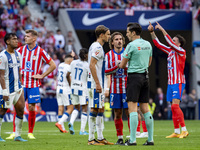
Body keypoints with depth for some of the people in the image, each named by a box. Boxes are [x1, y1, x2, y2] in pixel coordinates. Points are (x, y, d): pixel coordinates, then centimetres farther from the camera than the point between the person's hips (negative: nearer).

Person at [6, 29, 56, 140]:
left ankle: (30, 133, 9)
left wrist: (42, 76, -3)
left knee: (32, 108, -1)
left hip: (33, 85, -2)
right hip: (21, 84, 2)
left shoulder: (40, 52, -3)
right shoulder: (20, 50, 3)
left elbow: (53, 65, 3)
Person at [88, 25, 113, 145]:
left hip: (98, 84, 10)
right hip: (95, 84, -10)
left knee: (100, 109, 11)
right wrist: (97, 83, -22)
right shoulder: (97, 47, -12)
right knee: (95, 109, -8)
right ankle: (91, 139, -7)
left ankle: (100, 138, 15)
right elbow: (92, 65, -20)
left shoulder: (96, 47, 19)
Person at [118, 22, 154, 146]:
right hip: (145, 76, 7)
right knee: (145, 108, 9)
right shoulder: (148, 44, 12)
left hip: (134, 77, -7)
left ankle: (132, 140, -12)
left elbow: (122, 65, -4)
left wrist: (119, 64, 18)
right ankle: (150, 139, 7)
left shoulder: (131, 45, -10)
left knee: (132, 107, -8)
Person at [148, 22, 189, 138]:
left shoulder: (181, 52, -7)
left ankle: (184, 130, -18)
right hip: (171, 82, 8)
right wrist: (152, 32, 12)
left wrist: (162, 30, -16)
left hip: (178, 82, -8)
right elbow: (158, 44, 19)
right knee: (174, 107, 5)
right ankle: (177, 132, 7)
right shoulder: (170, 51, 14)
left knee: (175, 105, -17)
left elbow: (170, 43, -19)